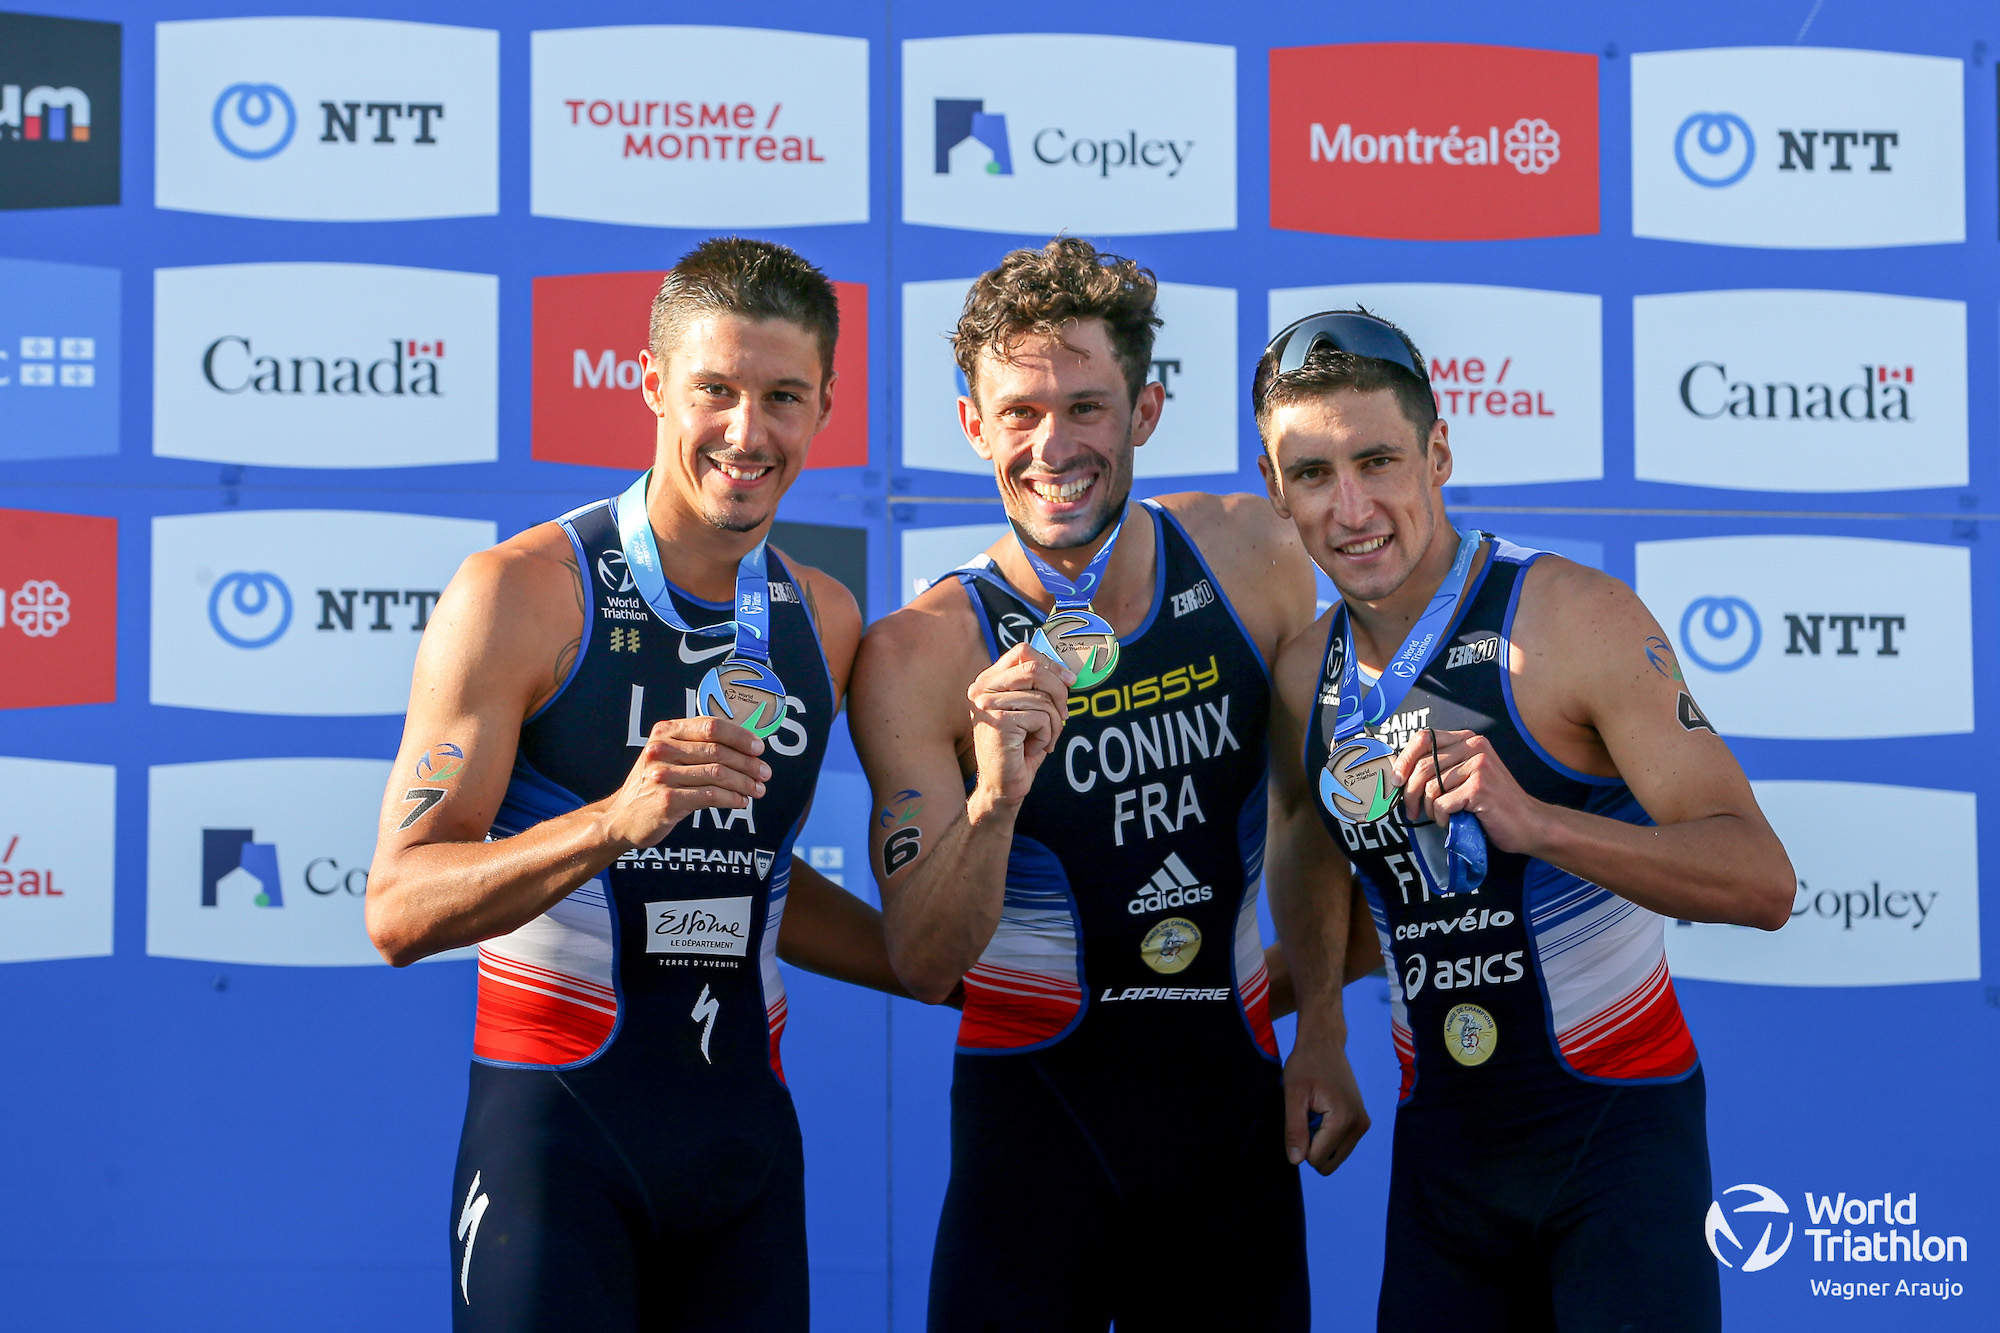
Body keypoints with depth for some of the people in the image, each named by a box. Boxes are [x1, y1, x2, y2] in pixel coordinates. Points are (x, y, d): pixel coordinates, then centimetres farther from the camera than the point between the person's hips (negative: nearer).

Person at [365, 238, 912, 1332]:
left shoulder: (825, 622, 8)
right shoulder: (521, 593, -9)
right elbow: (398, 910, -15)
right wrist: (617, 820, -28)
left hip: (747, 1125, 5)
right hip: (561, 1127, -5)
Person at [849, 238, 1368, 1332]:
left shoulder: (1250, 556, -3)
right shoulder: (919, 656, -13)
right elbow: (926, 967, -15)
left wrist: (1322, 1039, 10)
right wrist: (995, 797, -32)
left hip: (1237, 1098, 3)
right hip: (1037, 1114, -3)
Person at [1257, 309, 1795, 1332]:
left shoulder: (1575, 620, -14)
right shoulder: (1306, 679, 4)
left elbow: (1761, 884, -21)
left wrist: (1534, 820, -32)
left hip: (1616, 1121, -5)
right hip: (1440, 1131, 5)